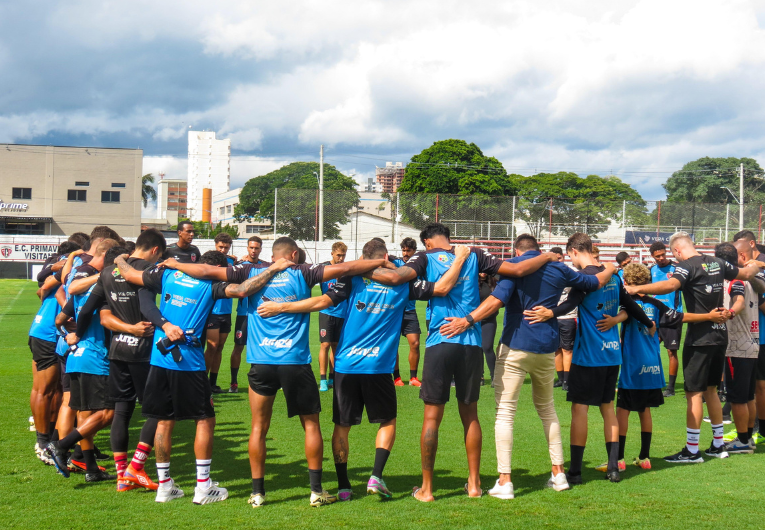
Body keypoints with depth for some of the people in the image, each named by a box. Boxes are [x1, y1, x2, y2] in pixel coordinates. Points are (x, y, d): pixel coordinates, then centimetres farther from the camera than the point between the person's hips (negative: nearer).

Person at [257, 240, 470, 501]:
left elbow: (323, 301, -8)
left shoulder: (353, 279, 1)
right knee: (388, 421, 17)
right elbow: (441, 287, 3)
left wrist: (281, 307, -4)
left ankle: (343, 486, 10)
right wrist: (459, 258, 16)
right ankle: (376, 476, 2)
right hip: (379, 367, 0)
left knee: (342, 425, 10)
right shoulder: (402, 282, 3)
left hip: (346, 365, 1)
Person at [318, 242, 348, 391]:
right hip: (327, 312, -3)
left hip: (342, 313, 3)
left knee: (336, 346, 9)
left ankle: (332, 379, 17)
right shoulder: (324, 267, -2)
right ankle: (322, 380, -3)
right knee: (325, 344, -7)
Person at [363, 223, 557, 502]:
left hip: (440, 343, -2)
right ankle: (474, 484, 20)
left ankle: (426, 488, 7)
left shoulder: (425, 258, 3)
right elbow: (517, 269, 6)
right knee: (470, 414, 14)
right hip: (472, 343, 3)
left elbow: (397, 277, -15)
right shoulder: (474, 256, 10)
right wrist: (546, 257, 22)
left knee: (432, 416, 3)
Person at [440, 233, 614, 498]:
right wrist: (610, 268, 44)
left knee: (505, 411, -2)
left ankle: (504, 481, -8)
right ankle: (558, 473, 22)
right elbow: (596, 282, 24)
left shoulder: (514, 265, -4)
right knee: (547, 407, 22)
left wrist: (467, 320, -28)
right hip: (546, 347, 5)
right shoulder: (558, 269, 10)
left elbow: (498, 299, -21)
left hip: (516, 345, -5)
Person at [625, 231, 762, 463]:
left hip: (700, 337, -8)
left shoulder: (687, 266, -14)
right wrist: (756, 266, 45)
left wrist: (636, 289, -38)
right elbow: (747, 273, 24)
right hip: (720, 334, 8)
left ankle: (691, 450, 0)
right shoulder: (717, 263, 8)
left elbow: (670, 285, -34)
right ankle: (718, 445, 24)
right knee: (710, 389, 18)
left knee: (694, 392, -2)